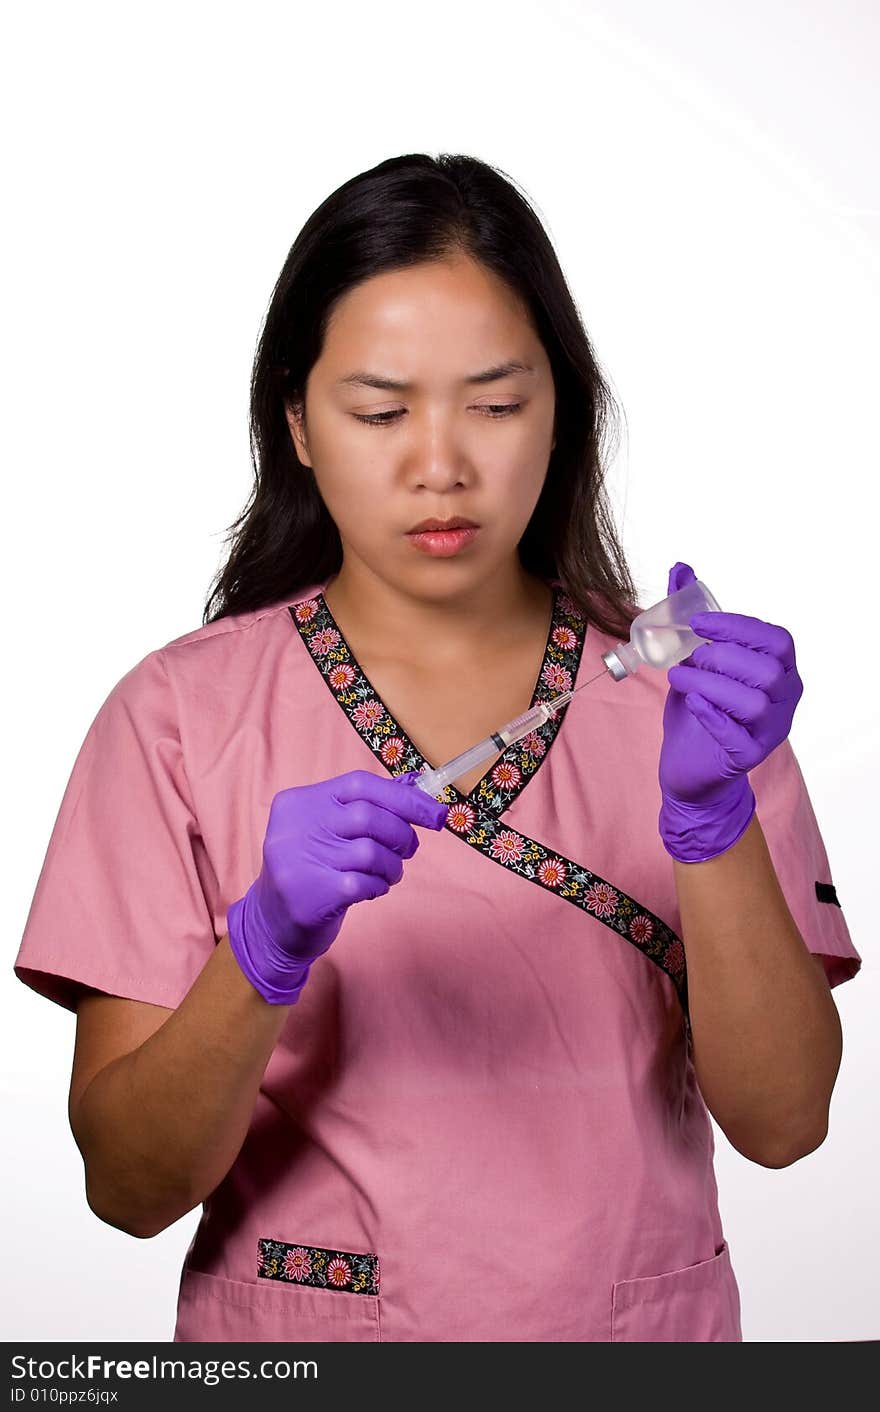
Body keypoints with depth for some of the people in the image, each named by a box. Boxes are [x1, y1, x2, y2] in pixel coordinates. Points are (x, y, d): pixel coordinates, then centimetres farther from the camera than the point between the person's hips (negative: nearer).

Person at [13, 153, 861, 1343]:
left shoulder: (681, 696, -3)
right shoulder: (178, 714, -7)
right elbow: (131, 1187, -11)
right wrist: (265, 949, -26)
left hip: (639, 1325, 1)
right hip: (302, 1331, -1)